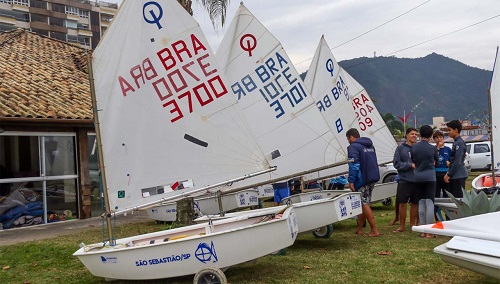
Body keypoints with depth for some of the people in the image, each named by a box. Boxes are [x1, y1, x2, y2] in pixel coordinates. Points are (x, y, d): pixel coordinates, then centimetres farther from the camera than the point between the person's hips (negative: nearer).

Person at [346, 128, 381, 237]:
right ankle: (359, 229, 21)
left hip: (362, 179, -9)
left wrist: (351, 180, -19)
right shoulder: (370, 145, 18)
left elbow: (354, 164, -20)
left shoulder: (353, 147, -11)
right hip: (373, 178, 9)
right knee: (363, 203, 15)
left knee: (364, 205, -3)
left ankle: (374, 230, -3)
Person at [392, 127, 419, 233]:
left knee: (415, 203, 10)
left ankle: (412, 224, 24)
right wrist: (410, 165, -13)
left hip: (417, 180, 3)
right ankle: (402, 226, 14)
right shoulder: (401, 148, -1)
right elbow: (396, 163, -5)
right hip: (404, 180, -3)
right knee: (402, 203, 2)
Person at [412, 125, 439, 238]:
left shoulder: (414, 147, 1)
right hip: (430, 177, -3)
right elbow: (437, 162, 10)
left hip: (418, 177, 3)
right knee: (430, 203, -3)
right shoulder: (433, 148, -5)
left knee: (421, 203, 10)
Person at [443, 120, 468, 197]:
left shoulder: (460, 143, -14)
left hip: (459, 176, -9)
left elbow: (457, 162, -18)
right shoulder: (455, 142, 15)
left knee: (459, 198, -7)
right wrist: (448, 173, 13)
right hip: (454, 176, 9)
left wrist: (448, 174, -13)